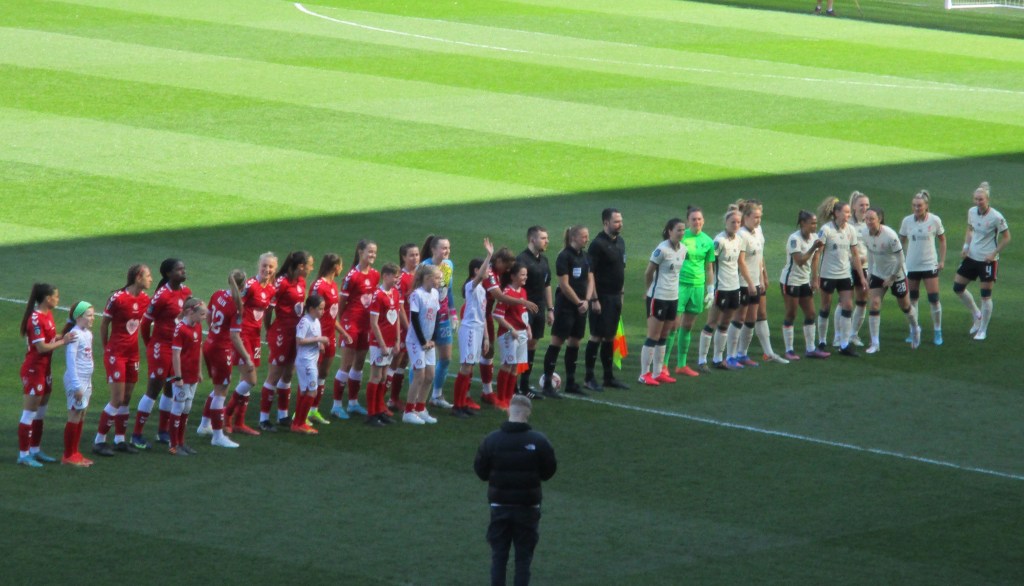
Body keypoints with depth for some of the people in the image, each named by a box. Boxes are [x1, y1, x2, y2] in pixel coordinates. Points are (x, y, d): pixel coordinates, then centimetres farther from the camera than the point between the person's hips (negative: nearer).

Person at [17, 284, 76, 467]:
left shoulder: (48, 315, 7)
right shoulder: (36, 319, -22)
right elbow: (42, 347, -24)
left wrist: (64, 336, -5)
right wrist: (63, 341, -19)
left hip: (44, 368, 10)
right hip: (33, 369, -10)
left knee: (40, 412, 16)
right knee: (30, 412, -3)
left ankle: (35, 450, 25)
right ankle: (23, 454, 3)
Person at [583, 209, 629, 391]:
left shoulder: (620, 241, 11)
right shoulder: (598, 244, -14)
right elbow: (589, 273, -17)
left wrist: (621, 292, 16)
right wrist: (594, 299, -19)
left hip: (615, 296, 8)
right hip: (602, 297, -8)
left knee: (610, 337, 12)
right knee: (597, 336, -4)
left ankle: (609, 377, 17)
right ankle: (589, 377, 3)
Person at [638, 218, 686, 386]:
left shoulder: (683, 249, 5)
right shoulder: (662, 250, -16)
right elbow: (648, 273, -8)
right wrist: (649, 291, 5)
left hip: (673, 297, 7)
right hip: (658, 297, -7)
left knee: (663, 337, 12)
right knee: (653, 337, -3)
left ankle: (657, 372, 18)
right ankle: (644, 374, 2)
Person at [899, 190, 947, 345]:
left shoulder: (934, 220, -7)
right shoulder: (907, 221, -3)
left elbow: (942, 240, 6)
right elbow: (901, 241, 9)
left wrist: (942, 260, 1)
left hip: (930, 265, -2)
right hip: (911, 266, 2)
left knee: (934, 299, -6)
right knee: (912, 298, 9)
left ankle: (937, 332, 5)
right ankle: (913, 331, 21)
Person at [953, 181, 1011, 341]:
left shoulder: (996, 217, -18)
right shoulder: (972, 212, -1)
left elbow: (1006, 238, -9)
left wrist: (993, 254, -16)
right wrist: (966, 246, 0)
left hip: (987, 260, -6)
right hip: (972, 257, 6)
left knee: (986, 295, -1)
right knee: (958, 287, 9)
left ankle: (983, 330, 13)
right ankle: (977, 315, 29)